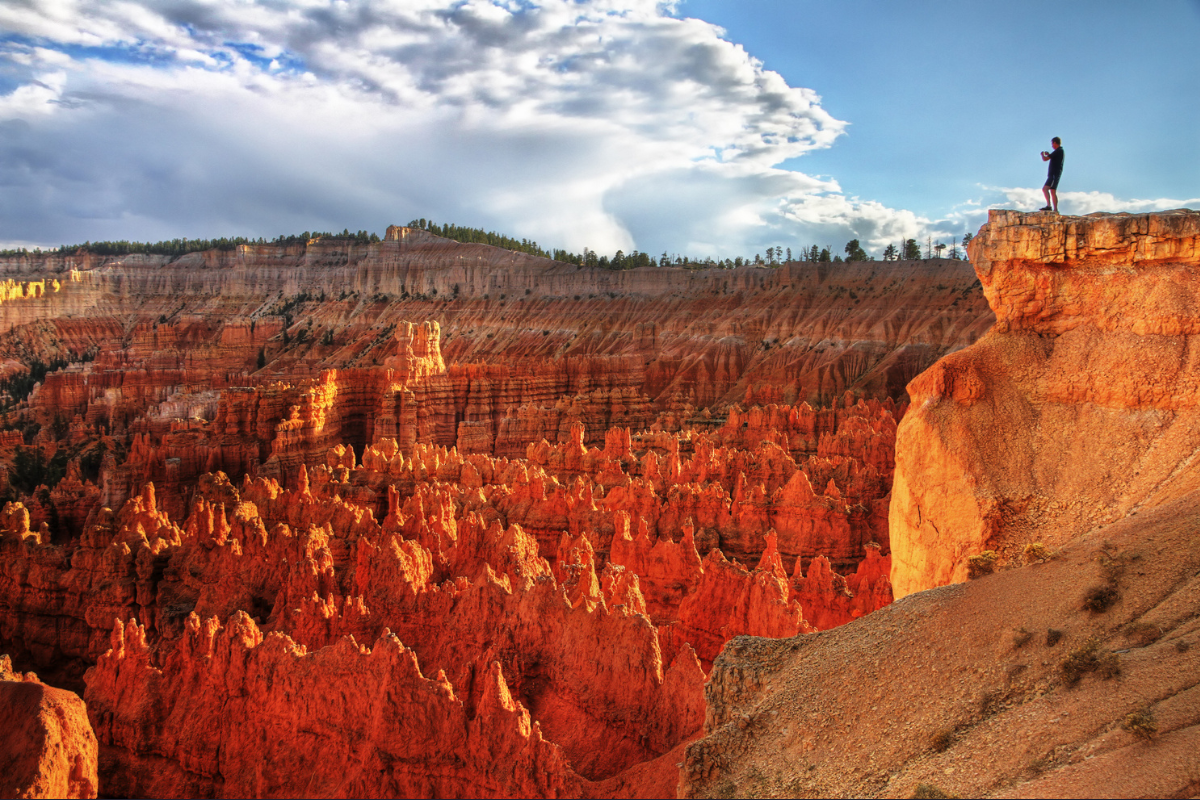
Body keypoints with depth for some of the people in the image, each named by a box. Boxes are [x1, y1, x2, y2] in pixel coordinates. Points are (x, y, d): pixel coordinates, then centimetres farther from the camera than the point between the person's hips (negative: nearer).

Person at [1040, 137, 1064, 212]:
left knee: (1045, 189, -21)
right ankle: (1055, 210, 13)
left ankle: (1049, 205, -32)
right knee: (1053, 192, 12)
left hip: (1054, 174, -10)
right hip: (1054, 174, 10)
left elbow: (1045, 159, -15)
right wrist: (1048, 154, 29)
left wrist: (1043, 154, 5)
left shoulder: (1058, 151, -13)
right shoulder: (1060, 151, 18)